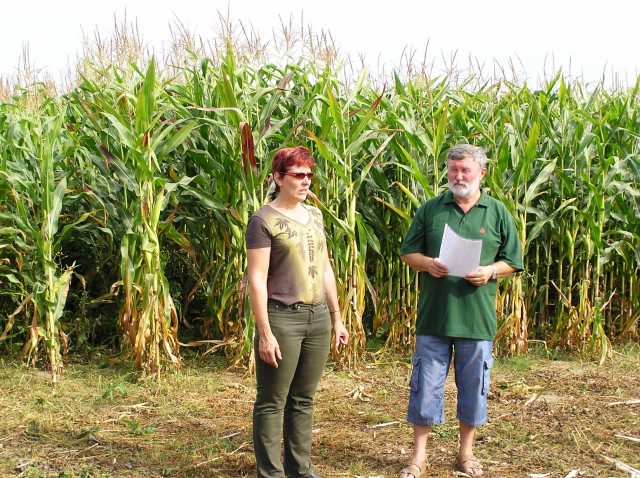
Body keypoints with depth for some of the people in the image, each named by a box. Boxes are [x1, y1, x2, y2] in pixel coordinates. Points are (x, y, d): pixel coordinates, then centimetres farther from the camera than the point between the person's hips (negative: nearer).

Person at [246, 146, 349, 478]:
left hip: (318, 316, 7)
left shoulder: (315, 215, 12)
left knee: (303, 400, 13)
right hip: (282, 318, -6)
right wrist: (264, 333, -17)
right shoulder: (264, 220, -9)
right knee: (272, 402, 2)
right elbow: (256, 279, -13)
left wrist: (336, 318, 16)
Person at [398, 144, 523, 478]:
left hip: (478, 318, 0)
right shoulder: (430, 209, 4)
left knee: (473, 388, 11)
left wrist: (490, 271, -13)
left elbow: (512, 261, 7)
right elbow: (408, 253, 7)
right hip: (434, 316, 0)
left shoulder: (497, 213, 4)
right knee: (425, 386, 6)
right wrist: (427, 263, -13)